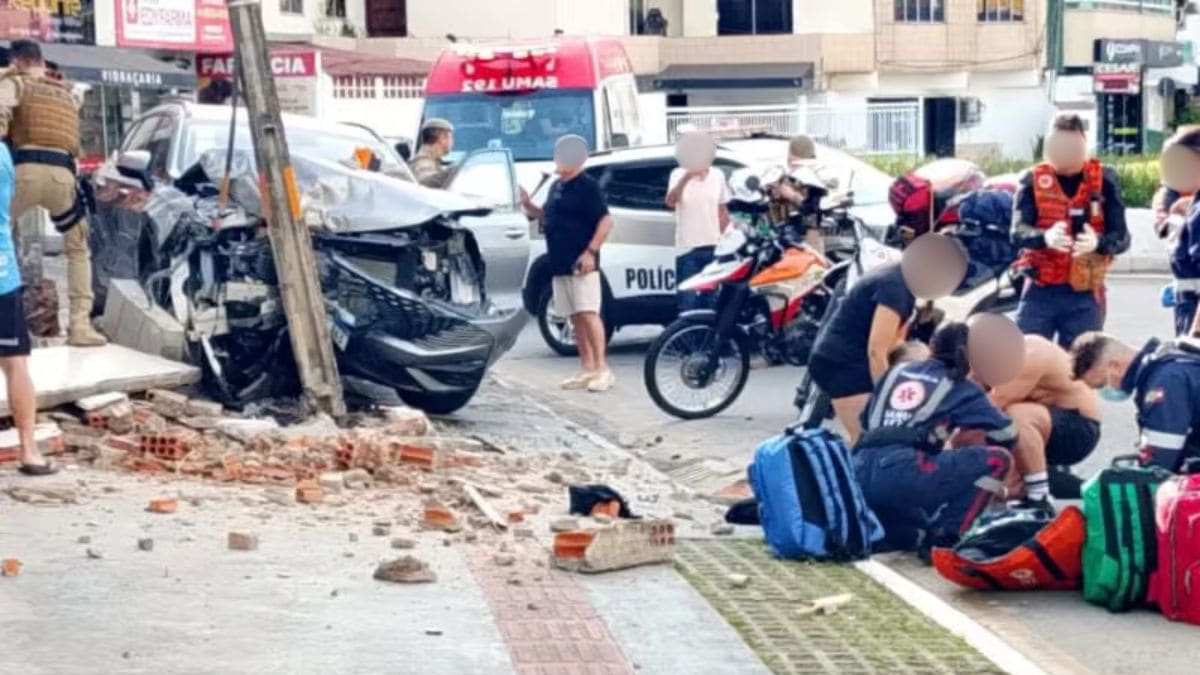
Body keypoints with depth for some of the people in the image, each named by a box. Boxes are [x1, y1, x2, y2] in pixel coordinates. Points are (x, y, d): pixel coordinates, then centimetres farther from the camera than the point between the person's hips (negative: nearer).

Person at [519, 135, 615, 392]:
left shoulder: (587, 186, -8)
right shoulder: (557, 187, 16)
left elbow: (605, 220, -13)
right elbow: (547, 216, 28)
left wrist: (591, 251, -21)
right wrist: (528, 205, 9)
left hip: (581, 264, -8)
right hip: (560, 264, 8)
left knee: (588, 314, -12)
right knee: (576, 317, 9)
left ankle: (602, 369, -11)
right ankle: (587, 369, 13)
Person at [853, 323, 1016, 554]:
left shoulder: (897, 371, 25)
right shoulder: (960, 387, 14)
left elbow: (866, 423, 29)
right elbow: (1006, 434, 20)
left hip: (860, 477, 7)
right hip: (901, 474, -7)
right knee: (998, 459, 5)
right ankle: (943, 537, -3)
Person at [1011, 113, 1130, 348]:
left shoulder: (1104, 180, 0)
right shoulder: (1033, 180, 0)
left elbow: (1122, 237, -5)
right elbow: (1017, 232, -12)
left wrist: (1098, 242, -29)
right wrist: (1045, 237, -35)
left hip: (1085, 296, 0)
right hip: (1040, 292, 0)